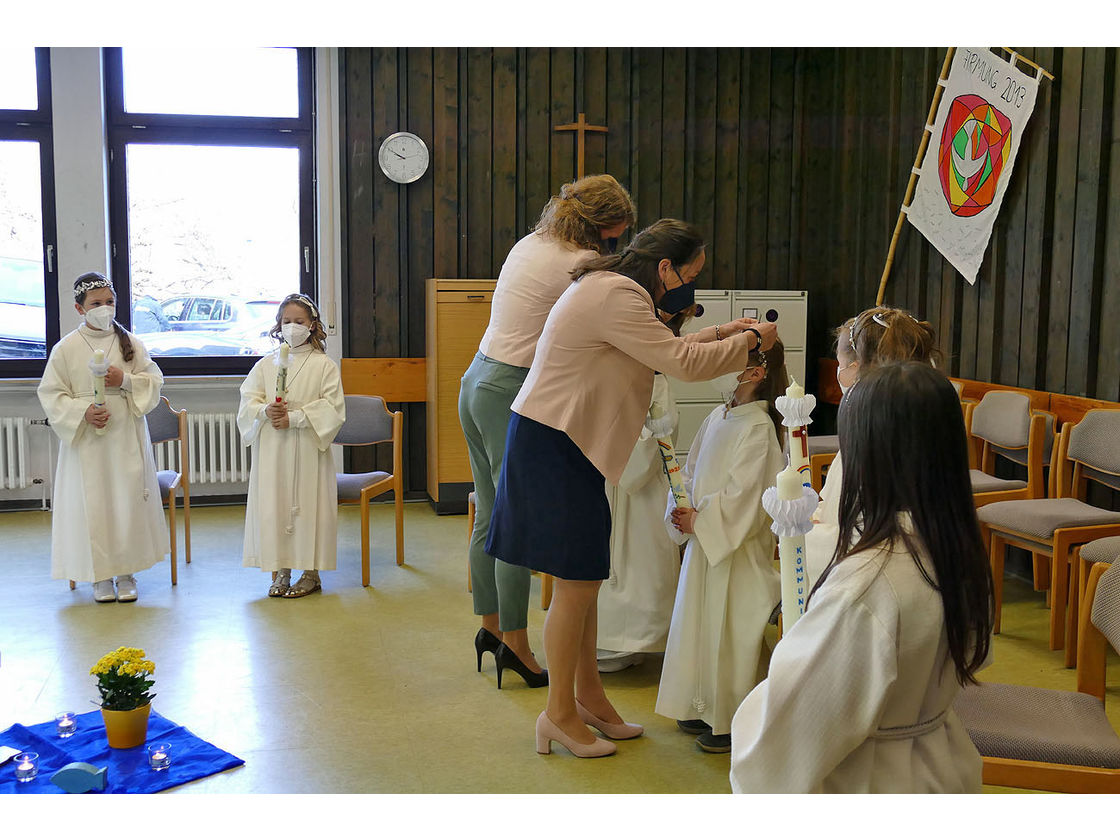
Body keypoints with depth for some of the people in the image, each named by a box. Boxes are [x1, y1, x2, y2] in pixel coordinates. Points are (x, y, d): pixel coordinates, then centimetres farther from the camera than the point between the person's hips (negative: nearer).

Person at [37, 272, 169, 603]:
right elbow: (52, 394, 0)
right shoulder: (66, 348, -1)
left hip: (127, 439, 2)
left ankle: (126, 572, 17)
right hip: (85, 440, -1)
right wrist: (83, 412, -15)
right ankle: (100, 575, 15)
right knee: (93, 506, 0)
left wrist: (126, 381, -12)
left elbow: (154, 381, 7)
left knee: (129, 500, 3)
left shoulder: (130, 342, 4)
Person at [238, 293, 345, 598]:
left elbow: (332, 410, -7)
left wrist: (294, 417, -15)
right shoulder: (266, 364, 11)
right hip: (271, 450, 3)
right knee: (273, 504, 4)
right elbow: (247, 402, 8)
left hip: (308, 450, -3)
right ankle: (280, 572, 16)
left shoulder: (324, 365, 0)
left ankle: (311, 573, 12)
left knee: (308, 505, 0)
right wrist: (265, 410, -13)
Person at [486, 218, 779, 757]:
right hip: (551, 445, -11)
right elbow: (682, 363, -20)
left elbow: (661, 351, 26)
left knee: (586, 577, 14)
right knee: (576, 582, -4)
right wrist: (749, 341, -6)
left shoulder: (614, 289, 16)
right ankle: (559, 713, 9)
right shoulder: (615, 296, -19)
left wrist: (719, 333, 19)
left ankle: (588, 697, 25)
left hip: (568, 444, 11)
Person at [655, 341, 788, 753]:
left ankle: (732, 721, 16)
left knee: (729, 630, 1)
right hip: (703, 536, 8)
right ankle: (704, 708, 33)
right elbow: (691, 471, 13)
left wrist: (698, 520, -16)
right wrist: (680, 511, -2)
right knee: (699, 622, 17)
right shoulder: (717, 417, 8)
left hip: (738, 546, -8)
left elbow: (742, 494, -20)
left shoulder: (759, 427, -16)